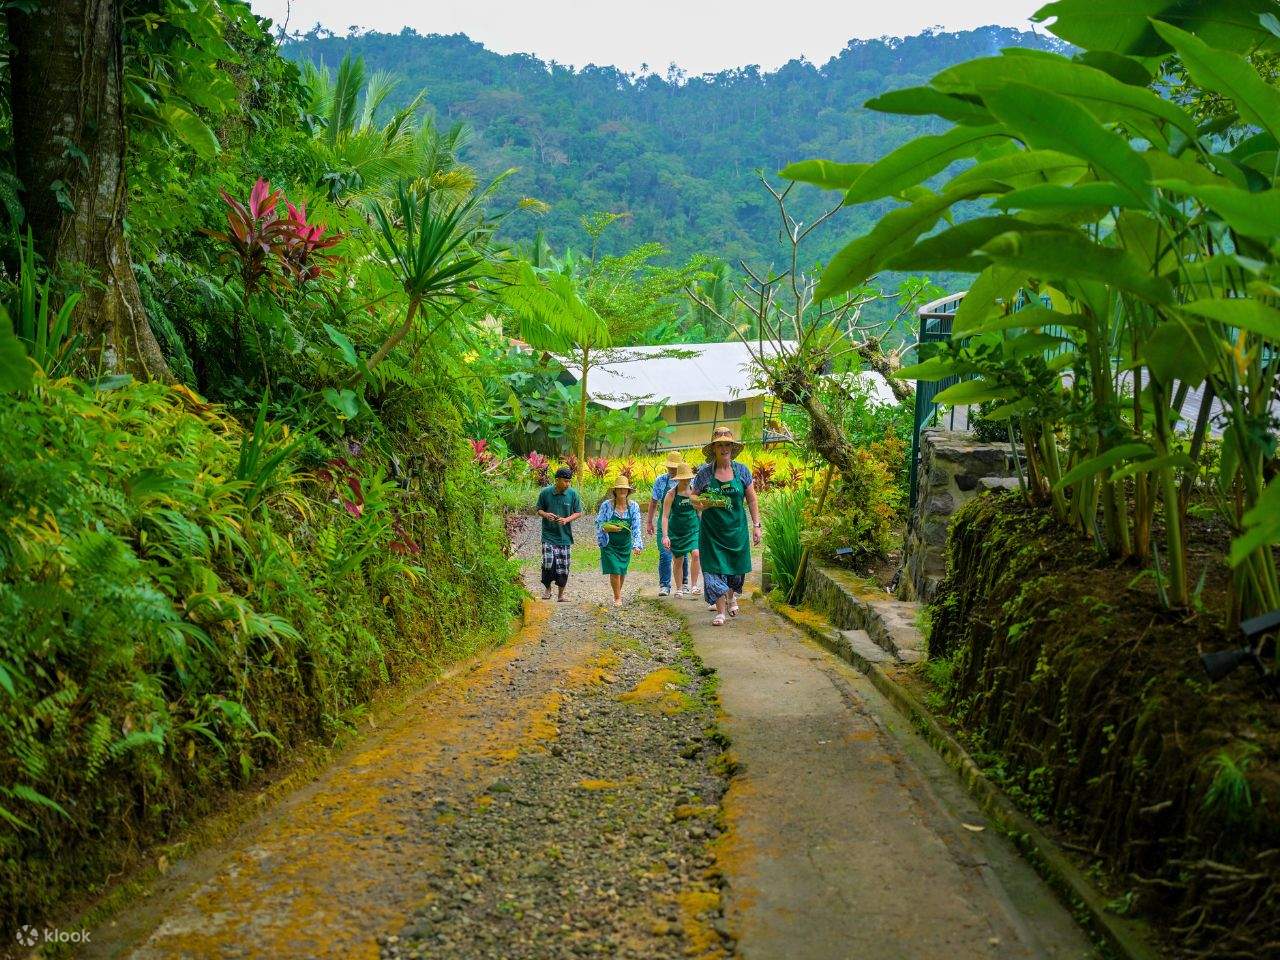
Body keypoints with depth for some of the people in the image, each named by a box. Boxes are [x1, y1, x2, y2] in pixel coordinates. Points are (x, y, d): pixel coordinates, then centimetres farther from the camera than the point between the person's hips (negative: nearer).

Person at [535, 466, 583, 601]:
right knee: (548, 562, -14)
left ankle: (561, 594, 20)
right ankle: (547, 589, 10)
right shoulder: (545, 492, -3)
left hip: (565, 536, 1)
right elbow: (539, 510, 8)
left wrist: (566, 520, -13)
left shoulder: (573, 494, -2)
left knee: (563, 567, 3)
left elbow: (578, 512, 5)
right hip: (549, 535, -1)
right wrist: (546, 515, -14)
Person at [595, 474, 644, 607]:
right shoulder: (606, 505, -10)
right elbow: (599, 523, -4)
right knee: (614, 571, -10)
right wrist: (606, 528, -26)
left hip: (625, 545, 3)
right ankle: (617, 597, 9)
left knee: (622, 571, 13)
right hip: (610, 544, -3)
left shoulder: (633, 506, -4)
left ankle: (618, 592, 41)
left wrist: (637, 545, -17)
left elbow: (636, 527, -7)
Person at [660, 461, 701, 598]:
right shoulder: (671, 494, -10)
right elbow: (665, 516, -12)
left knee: (696, 554, -21)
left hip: (693, 529, 1)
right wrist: (665, 536, -20)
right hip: (676, 531, -1)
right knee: (678, 561, 6)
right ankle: (679, 589, 21)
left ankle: (694, 586, -12)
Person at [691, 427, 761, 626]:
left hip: (736, 528, 1)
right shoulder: (704, 472, -4)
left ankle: (732, 596, 42)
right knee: (714, 568, -6)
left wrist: (756, 525, 1)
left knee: (737, 567, 10)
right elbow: (693, 496, 4)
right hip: (711, 529, -1)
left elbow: (751, 500, 5)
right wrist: (699, 503, -19)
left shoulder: (742, 471, 0)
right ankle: (720, 612, 2)